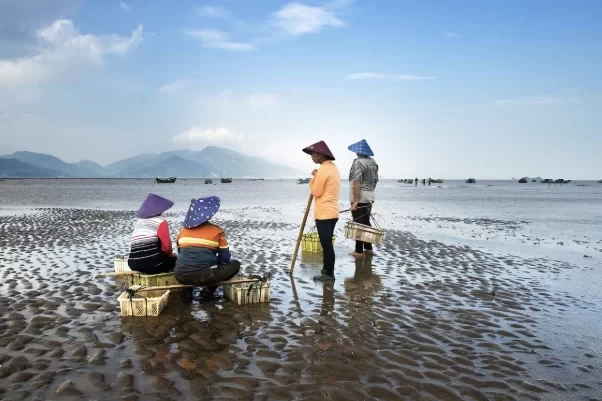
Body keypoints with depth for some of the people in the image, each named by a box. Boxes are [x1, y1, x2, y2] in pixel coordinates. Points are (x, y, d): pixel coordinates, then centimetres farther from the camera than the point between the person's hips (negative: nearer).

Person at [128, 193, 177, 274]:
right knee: (175, 259, 19)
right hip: (152, 264, -7)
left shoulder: (138, 222, 15)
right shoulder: (160, 222, -6)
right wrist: (170, 253, 14)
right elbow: (167, 246, -10)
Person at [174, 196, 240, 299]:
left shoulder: (183, 229, 14)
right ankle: (208, 291, 5)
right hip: (203, 277, -5)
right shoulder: (217, 231, 1)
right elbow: (225, 259, 3)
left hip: (181, 275, 5)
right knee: (235, 264, 15)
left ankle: (187, 290, 17)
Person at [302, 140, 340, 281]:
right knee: (327, 243, 17)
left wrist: (314, 177, -4)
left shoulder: (323, 169, -17)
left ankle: (329, 273, 4)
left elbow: (316, 192, -14)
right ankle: (327, 269, 26)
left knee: (326, 244, -3)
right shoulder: (333, 167, 14)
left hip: (324, 213, -10)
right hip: (332, 211, 10)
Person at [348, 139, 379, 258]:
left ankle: (359, 251, 3)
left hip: (359, 198, -8)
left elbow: (357, 182, -23)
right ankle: (368, 248, 22)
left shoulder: (358, 162, -15)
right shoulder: (373, 162, 10)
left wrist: (355, 200, -23)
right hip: (369, 197, 8)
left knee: (358, 224, -2)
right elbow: (375, 180, 16)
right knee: (366, 222, 16)